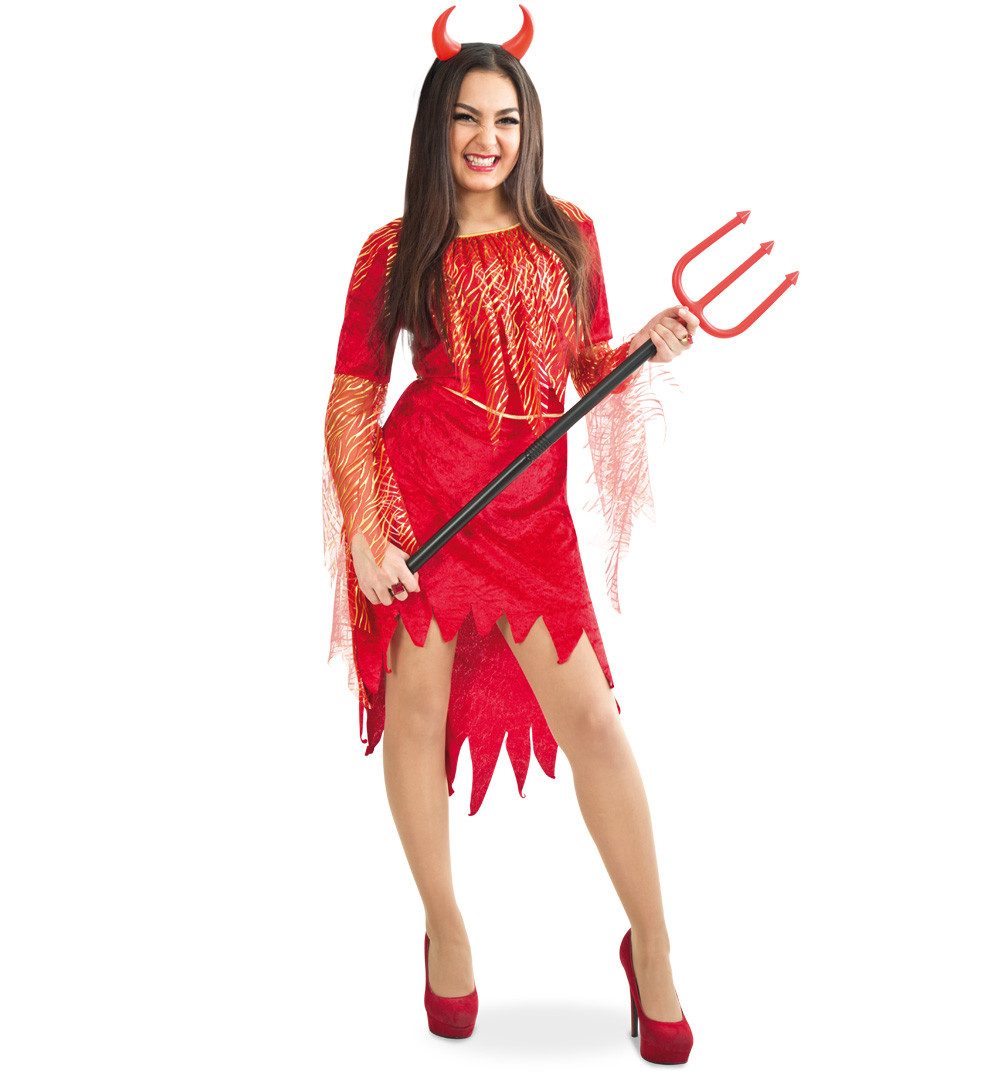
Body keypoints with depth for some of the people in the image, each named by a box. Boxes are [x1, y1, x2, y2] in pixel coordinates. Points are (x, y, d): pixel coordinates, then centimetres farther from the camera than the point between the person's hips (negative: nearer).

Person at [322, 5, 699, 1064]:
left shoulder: (567, 234, 10)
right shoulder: (395, 251, 3)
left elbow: (587, 367, 18)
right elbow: (350, 402, 1)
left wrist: (649, 345, -3)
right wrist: (364, 536, -9)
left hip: (531, 507, 2)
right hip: (420, 490, -1)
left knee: (592, 719, -3)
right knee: (417, 708, 4)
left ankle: (651, 951, 13)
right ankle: (445, 934, 26)